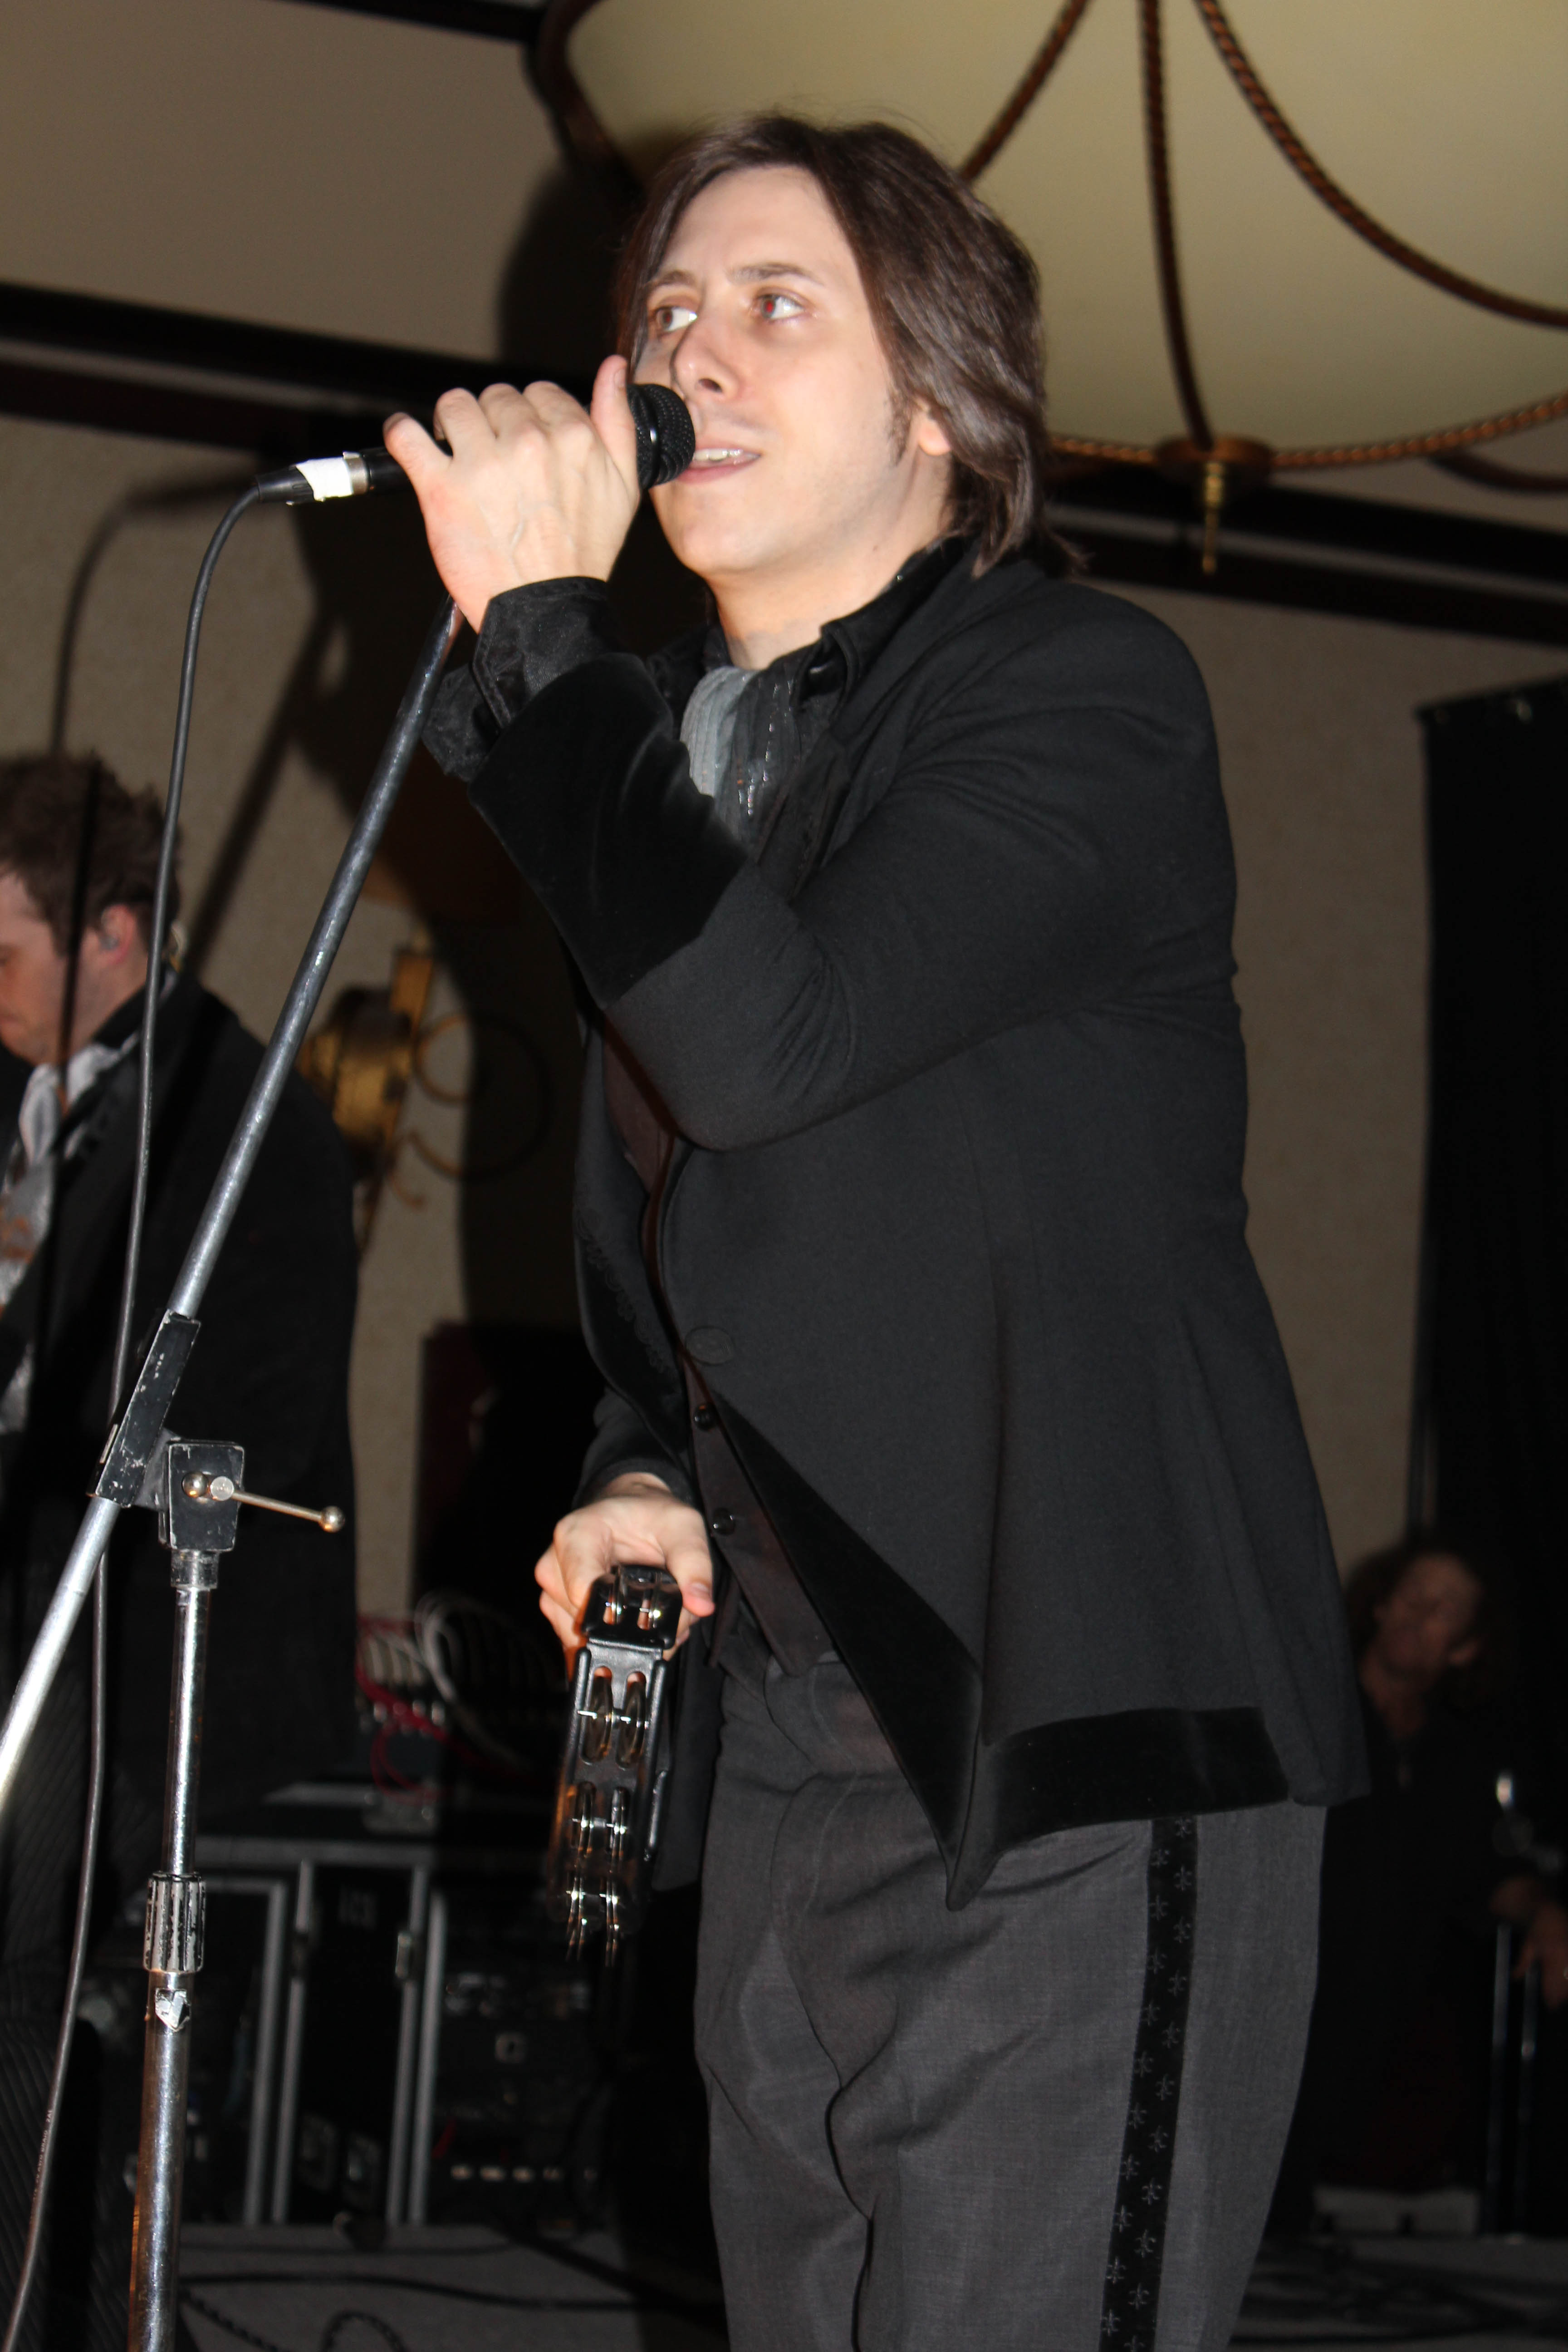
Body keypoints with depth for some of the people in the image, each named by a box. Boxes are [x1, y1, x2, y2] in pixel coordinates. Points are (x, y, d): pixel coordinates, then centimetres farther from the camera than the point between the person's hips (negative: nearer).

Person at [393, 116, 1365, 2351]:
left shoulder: (1087, 687, -7)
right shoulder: (663, 745, 16)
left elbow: (760, 1039, -23)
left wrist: (532, 620, -15)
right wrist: (642, 1474, 8)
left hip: (1087, 1746, -7)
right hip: (791, 1742, 7)